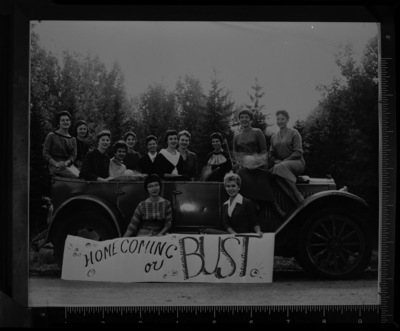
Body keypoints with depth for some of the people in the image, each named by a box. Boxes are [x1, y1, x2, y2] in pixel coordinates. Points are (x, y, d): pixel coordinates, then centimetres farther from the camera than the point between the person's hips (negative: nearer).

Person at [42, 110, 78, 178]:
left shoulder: (73, 139, 19)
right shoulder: (51, 136, 5)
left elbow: (73, 155, 9)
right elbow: (45, 153, 1)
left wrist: (66, 163, -13)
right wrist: (56, 164, -15)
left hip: (68, 164, 5)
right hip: (55, 167, -5)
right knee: (77, 177, -31)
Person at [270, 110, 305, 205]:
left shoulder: (294, 133, 2)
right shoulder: (274, 136, 19)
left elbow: (298, 152, -6)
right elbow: (272, 155, 19)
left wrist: (284, 161, -15)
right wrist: (276, 161, -4)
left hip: (297, 163, -4)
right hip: (280, 164, 4)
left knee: (281, 167, -37)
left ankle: (299, 198, -34)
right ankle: (298, 201, -36)